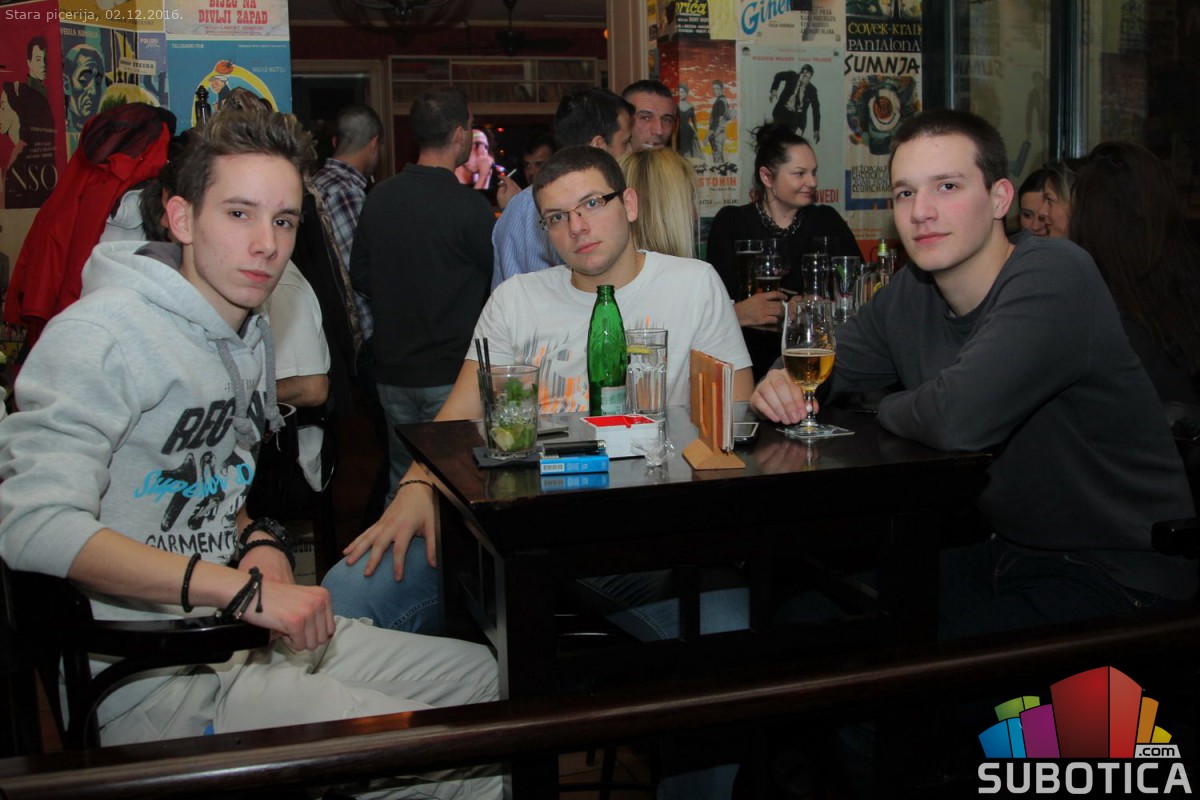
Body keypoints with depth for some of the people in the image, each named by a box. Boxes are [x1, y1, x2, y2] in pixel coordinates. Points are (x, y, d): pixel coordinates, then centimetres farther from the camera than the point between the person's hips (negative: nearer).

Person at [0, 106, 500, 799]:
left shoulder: (251, 336, 12)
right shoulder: (102, 335, -17)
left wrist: (260, 540, 2)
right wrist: (246, 589, -28)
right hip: (153, 677, -9)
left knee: (479, 671, 14)